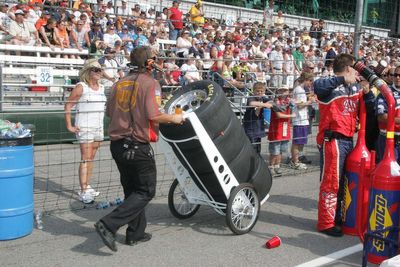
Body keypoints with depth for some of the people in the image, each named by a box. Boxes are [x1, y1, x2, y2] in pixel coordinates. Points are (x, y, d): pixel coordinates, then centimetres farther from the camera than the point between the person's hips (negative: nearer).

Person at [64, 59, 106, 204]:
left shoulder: (101, 87, 10)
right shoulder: (81, 87, -9)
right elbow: (68, 106, -9)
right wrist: (69, 126, -12)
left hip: (98, 126, 6)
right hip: (84, 127, -6)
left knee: (91, 158, 12)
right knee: (85, 159, -9)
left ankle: (87, 186, 23)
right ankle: (83, 192, -7)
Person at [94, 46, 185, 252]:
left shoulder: (119, 84, 9)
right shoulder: (150, 83, -10)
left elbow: (109, 113, 12)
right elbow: (153, 116, -20)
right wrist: (173, 118, -3)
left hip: (117, 144, 7)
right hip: (138, 146, -7)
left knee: (132, 189, 20)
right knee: (146, 192, 5)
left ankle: (136, 233, 28)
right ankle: (109, 225, -7)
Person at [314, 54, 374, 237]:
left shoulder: (354, 87, 12)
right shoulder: (331, 87, -12)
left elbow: (369, 106, 19)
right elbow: (318, 85, -35)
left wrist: (367, 92, 1)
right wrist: (342, 79, -34)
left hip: (348, 140, 9)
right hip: (332, 140, -9)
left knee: (342, 182, 18)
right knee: (330, 183, -3)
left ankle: (337, 217, 32)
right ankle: (326, 223, 7)